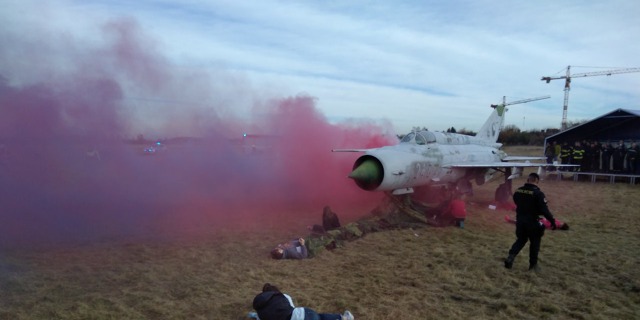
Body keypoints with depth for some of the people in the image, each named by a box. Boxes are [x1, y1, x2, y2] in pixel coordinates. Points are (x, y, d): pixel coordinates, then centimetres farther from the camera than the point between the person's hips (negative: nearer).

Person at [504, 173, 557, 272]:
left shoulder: (518, 191, 0)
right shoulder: (538, 193, -18)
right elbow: (544, 210, -20)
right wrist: (552, 221, -14)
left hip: (520, 220, 5)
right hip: (532, 222, -5)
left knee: (520, 239, 19)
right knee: (535, 242, 13)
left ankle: (510, 257, 0)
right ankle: (533, 264, 20)